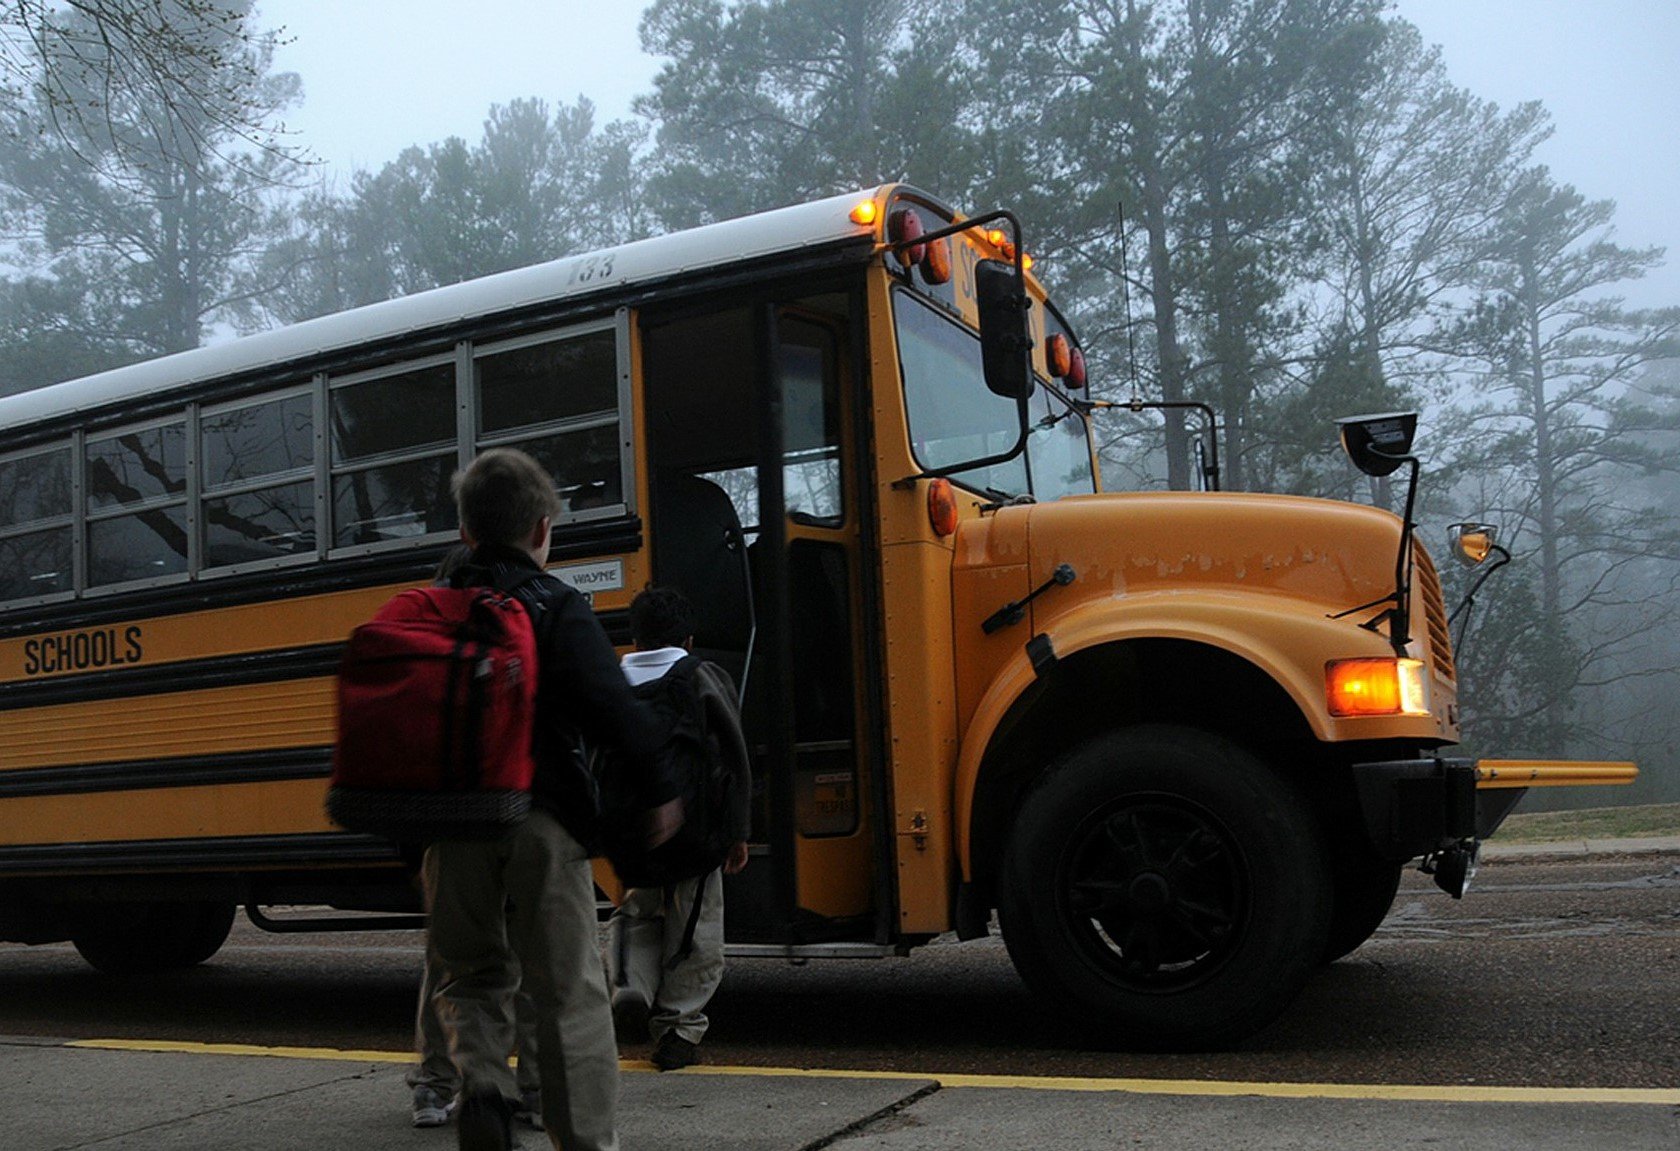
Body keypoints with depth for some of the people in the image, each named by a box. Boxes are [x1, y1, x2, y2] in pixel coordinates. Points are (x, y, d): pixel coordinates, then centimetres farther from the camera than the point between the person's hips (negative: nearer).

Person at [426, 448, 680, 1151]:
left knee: (470, 973, 20)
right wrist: (659, 789, -8)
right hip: (542, 817, -4)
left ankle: (481, 1080, -5)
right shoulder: (556, 607, -4)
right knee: (568, 989, 4)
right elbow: (614, 707, -15)